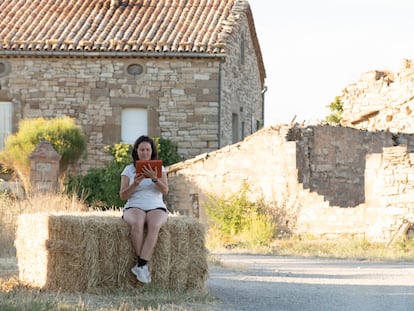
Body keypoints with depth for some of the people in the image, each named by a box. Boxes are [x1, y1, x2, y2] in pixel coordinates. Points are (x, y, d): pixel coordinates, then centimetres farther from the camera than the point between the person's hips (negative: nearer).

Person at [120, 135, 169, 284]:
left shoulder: (159, 169, 12)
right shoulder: (129, 169, 10)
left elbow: (165, 190, -4)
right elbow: (123, 195, 2)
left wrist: (154, 178, -22)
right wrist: (135, 183, -14)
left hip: (156, 208, 1)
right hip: (134, 208, 0)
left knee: (154, 225, -37)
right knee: (137, 223, -38)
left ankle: (141, 265, -42)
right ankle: (143, 265, -34)